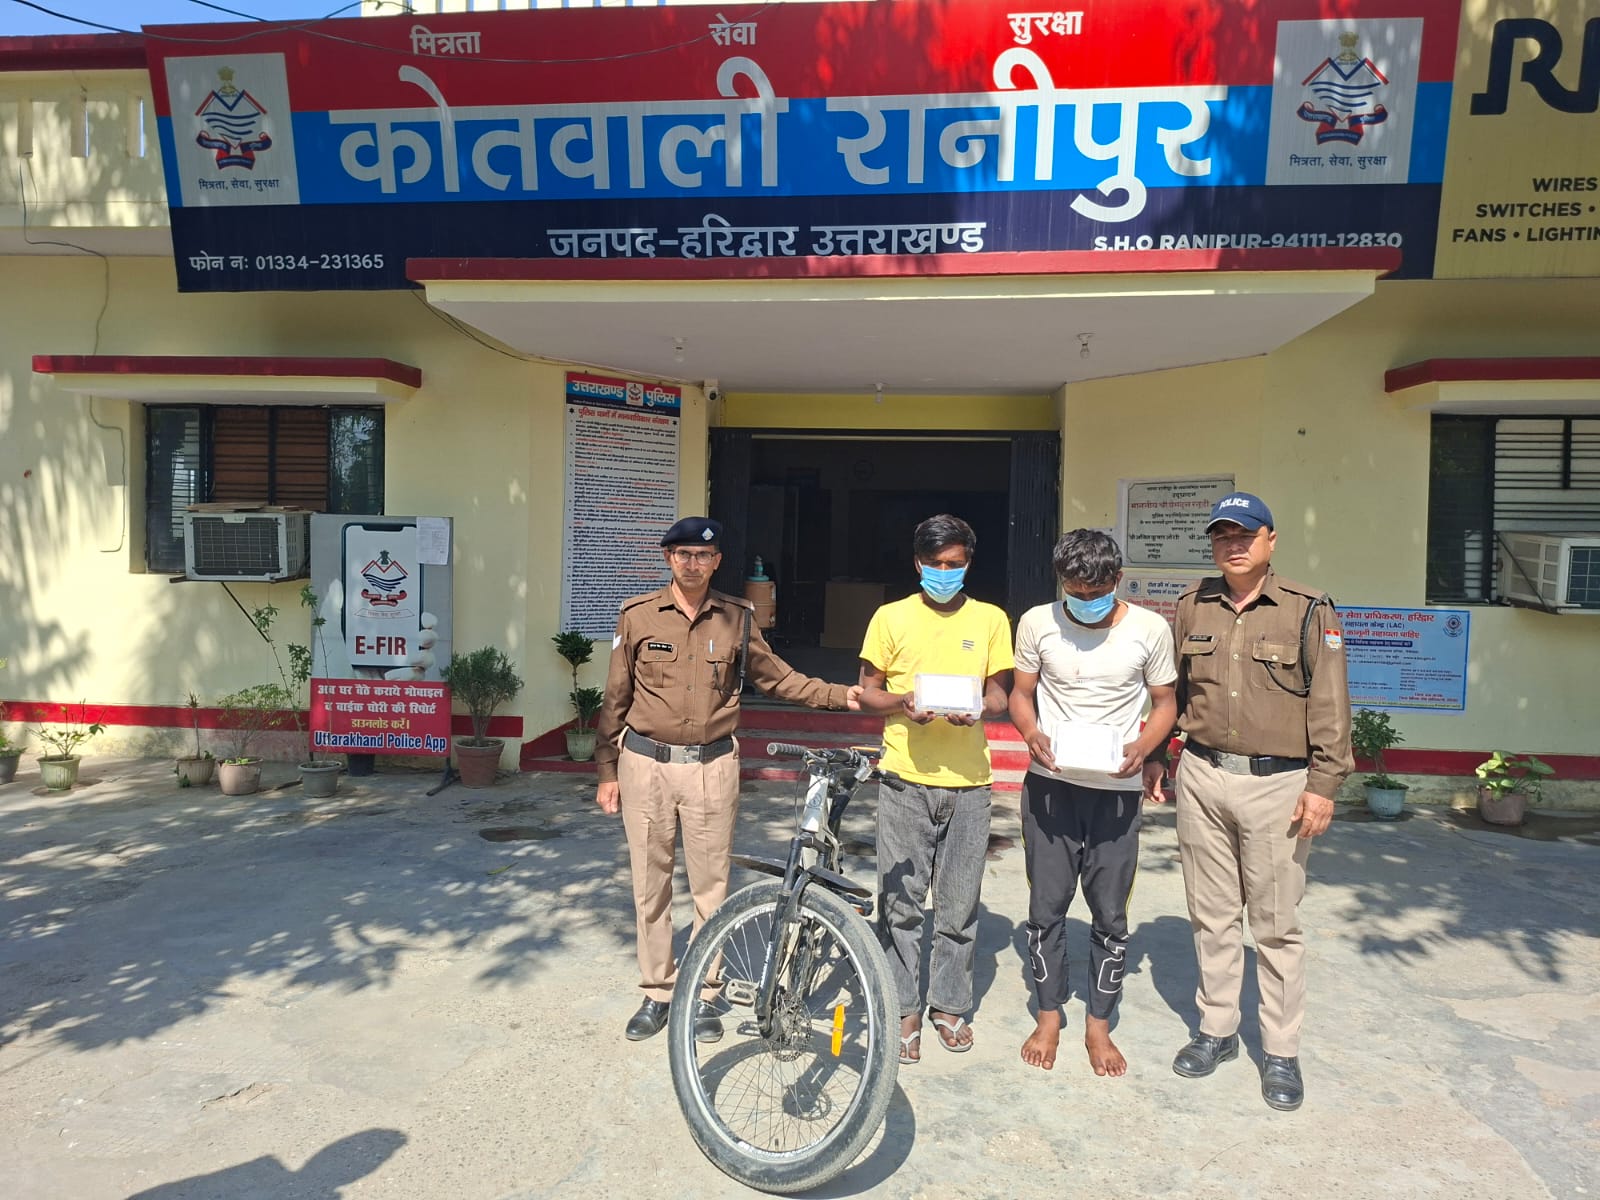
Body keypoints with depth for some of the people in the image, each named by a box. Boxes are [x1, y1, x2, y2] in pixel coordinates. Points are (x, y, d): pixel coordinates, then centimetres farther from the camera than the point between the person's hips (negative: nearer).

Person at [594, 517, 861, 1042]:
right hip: (646, 765, 0)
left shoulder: (737, 619, 2)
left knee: (710, 886, 6)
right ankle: (656, 993, 25)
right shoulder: (638, 615, 0)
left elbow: (778, 678, 10)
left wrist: (841, 695, -2)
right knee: (650, 885, 9)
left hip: (712, 768, 0)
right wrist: (607, 771, 5)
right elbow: (615, 698, 5)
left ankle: (704, 994, 23)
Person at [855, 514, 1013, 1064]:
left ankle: (949, 1005, 27)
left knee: (959, 906, 9)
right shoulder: (891, 617, 3)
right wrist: (903, 704, -15)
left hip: (967, 781, 1)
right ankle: (906, 1010, 20)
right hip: (906, 778, -1)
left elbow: (999, 694, 9)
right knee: (900, 901, 4)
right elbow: (868, 690, 6)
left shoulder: (990, 619, 6)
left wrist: (977, 708, -14)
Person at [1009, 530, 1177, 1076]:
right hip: (1049, 784, 1)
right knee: (1047, 906, 9)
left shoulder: (1149, 629, -4)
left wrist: (1143, 749, -15)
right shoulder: (1037, 623, -3)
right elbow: (1021, 693, 5)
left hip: (1116, 789, 0)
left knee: (1110, 913, 9)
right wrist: (1032, 734, -16)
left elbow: (1165, 703, 4)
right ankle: (1048, 1018, 27)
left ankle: (1098, 1026, 26)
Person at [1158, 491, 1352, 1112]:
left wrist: (1323, 784, -9)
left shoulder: (1309, 610, -4)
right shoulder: (1191, 607, 7)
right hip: (1202, 778, 3)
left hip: (1278, 784, -3)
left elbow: (1330, 706, -5)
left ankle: (1282, 1052, 21)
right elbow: (1170, 692, 12)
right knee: (1212, 915, 13)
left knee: (1277, 924, 5)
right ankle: (1216, 1030, 29)